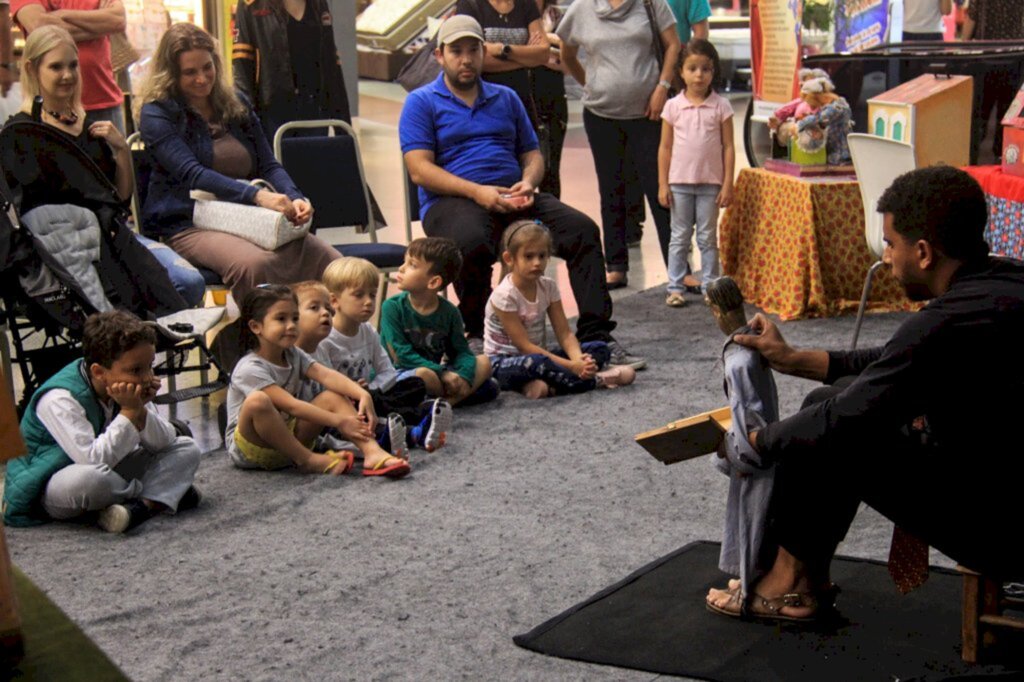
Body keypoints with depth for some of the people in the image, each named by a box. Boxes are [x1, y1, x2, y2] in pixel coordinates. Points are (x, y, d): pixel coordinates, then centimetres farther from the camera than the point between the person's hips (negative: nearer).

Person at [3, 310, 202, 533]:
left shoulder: (127, 388, -4)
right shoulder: (59, 399, -27)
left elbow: (164, 443, -5)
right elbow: (94, 460, -37)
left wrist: (140, 410, -22)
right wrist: (129, 413, -32)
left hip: (107, 473, 7)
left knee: (187, 448, -3)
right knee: (89, 477, -43)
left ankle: (143, 505, -28)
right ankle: (163, 495, -15)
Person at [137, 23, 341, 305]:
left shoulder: (236, 105, 18)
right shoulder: (157, 114, 0)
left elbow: (268, 165, 14)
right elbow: (191, 174, -14)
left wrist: (294, 198, -9)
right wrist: (256, 195, -27)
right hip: (188, 226, -5)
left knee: (324, 257, -22)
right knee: (254, 263, -38)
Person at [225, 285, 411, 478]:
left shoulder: (294, 356, 5)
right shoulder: (250, 369, -19)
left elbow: (327, 375, -12)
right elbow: (291, 405, -27)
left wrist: (363, 395, -30)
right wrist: (338, 421, -31)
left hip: (286, 437, 7)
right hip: (249, 446, -7)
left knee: (333, 396, -8)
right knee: (257, 401, -37)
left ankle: (373, 452, -29)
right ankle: (308, 459, -25)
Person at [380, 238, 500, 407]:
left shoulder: (449, 312, 1)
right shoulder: (392, 307, -10)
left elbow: (462, 351, 1)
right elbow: (401, 355, -16)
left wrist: (463, 376, -24)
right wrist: (443, 374, -23)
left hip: (438, 372, 5)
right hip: (402, 375, -5)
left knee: (483, 362, -10)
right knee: (423, 374, -37)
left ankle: (447, 401, -29)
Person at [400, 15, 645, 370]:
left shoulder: (506, 99, 23)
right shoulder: (421, 103, 7)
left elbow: (532, 153, 21)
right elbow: (420, 169, -6)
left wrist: (528, 182, -5)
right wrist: (477, 191, -19)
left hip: (512, 198, 5)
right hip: (452, 200, -4)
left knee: (583, 229, -18)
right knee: (471, 243, -40)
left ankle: (596, 336, -19)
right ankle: (478, 337, -17)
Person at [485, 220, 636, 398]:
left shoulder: (548, 286, -1)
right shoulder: (504, 296, -20)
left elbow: (564, 333, -4)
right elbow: (524, 345, -23)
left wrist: (578, 361, -27)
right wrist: (571, 365, -29)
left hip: (537, 355, 7)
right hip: (504, 362, -7)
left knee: (600, 349, -6)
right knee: (536, 363, -42)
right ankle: (597, 379, -23)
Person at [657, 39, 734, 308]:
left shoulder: (721, 106, -2)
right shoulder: (673, 106, 0)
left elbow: (728, 146, -1)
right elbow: (665, 147, 3)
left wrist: (727, 184, -5)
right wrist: (662, 184, -1)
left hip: (710, 183, 0)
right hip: (679, 182, 1)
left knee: (708, 237, 7)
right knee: (680, 236, 7)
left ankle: (709, 286, 13)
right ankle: (675, 287, 11)